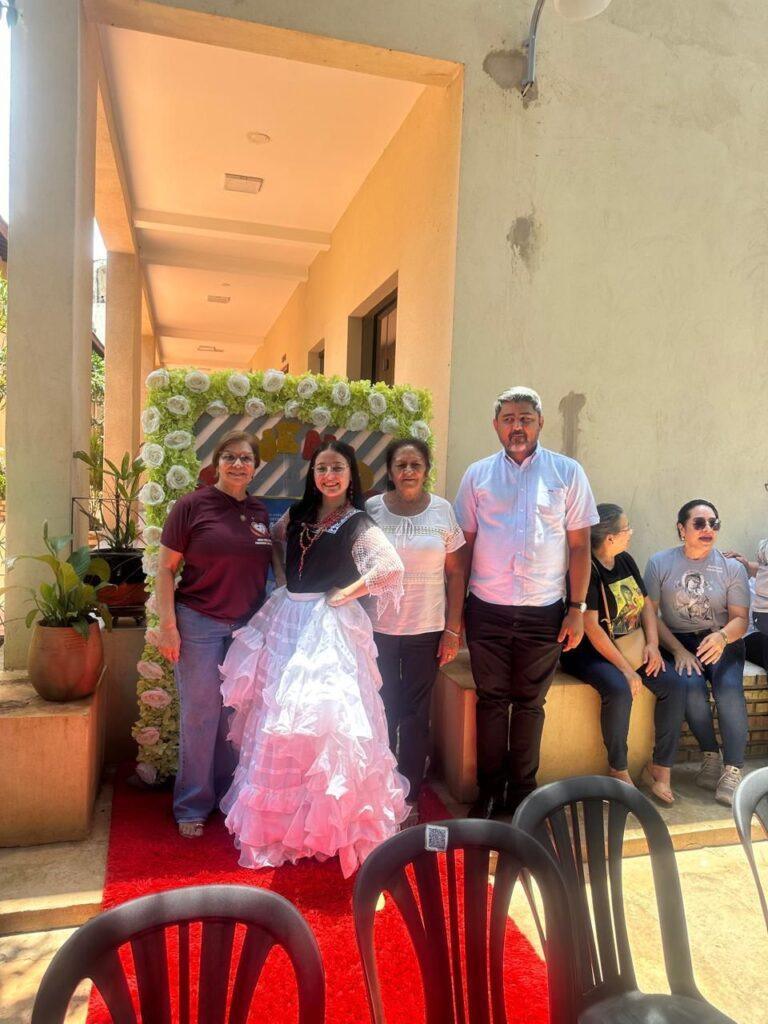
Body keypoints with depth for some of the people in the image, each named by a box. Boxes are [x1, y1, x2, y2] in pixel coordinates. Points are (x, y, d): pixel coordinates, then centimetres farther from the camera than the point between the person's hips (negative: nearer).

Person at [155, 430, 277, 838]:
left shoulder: (260, 513, 6)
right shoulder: (192, 506, -8)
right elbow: (165, 567, -7)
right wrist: (167, 625, -12)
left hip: (248, 627, 4)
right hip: (199, 624, -4)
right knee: (199, 716, 5)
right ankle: (192, 806, 24)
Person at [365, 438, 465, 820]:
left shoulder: (442, 511, -1)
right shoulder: (371, 509, -3)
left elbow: (455, 573, 2)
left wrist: (453, 629, -1)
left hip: (426, 631, 0)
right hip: (378, 629, 0)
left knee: (415, 717, 10)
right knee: (382, 714, 10)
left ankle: (409, 799, 27)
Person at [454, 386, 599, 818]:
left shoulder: (568, 472, 1)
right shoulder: (478, 474, 4)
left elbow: (580, 545, 2)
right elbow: (464, 545, 6)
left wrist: (578, 608, -2)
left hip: (544, 612, 0)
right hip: (487, 610, 1)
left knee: (530, 703, 11)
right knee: (491, 701, 9)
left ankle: (523, 791, 27)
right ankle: (490, 790, 25)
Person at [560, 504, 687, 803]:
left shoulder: (625, 561, 7)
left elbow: (646, 605, 14)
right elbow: (591, 627, -21)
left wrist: (652, 644, -3)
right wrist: (625, 669, -22)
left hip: (633, 647, 8)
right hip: (591, 652, -7)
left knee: (675, 684, -12)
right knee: (619, 691, -33)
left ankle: (659, 768, 1)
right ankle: (618, 771, -9)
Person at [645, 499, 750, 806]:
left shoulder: (732, 568, 2)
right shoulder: (660, 563, -1)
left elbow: (739, 619, 0)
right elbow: (650, 613, -3)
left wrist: (722, 636, -24)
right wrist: (678, 651, -14)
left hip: (722, 641, 1)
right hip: (678, 641, -1)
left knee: (729, 687, -28)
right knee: (690, 685, -30)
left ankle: (733, 770, -19)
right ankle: (711, 756, -7)